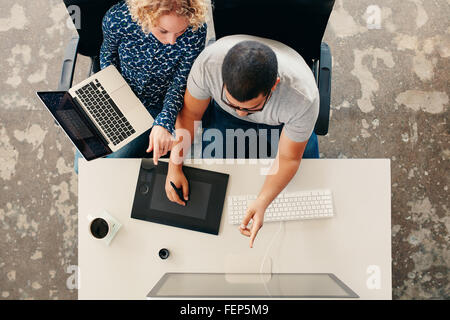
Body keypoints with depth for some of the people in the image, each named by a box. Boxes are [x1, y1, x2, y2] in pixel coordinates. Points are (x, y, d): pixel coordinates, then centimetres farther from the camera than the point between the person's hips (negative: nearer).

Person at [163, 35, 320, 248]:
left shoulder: (303, 96, -40)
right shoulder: (209, 62, -38)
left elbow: (288, 158, -24)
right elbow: (190, 113, -18)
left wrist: (261, 203, -36)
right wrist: (174, 168, -23)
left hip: (282, 123, -1)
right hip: (225, 118, 1)